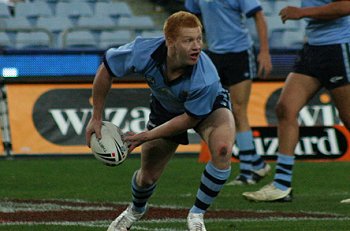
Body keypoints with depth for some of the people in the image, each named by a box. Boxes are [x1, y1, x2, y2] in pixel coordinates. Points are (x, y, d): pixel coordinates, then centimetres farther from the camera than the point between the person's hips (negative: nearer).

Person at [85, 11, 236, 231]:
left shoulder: (206, 79, -42)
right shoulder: (144, 52, -36)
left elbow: (190, 119, -25)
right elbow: (106, 70, -16)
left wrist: (148, 136, -21)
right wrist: (96, 118, -11)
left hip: (209, 107, -3)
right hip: (165, 108, 3)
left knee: (222, 150, -32)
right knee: (148, 175, 9)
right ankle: (136, 210, 48)